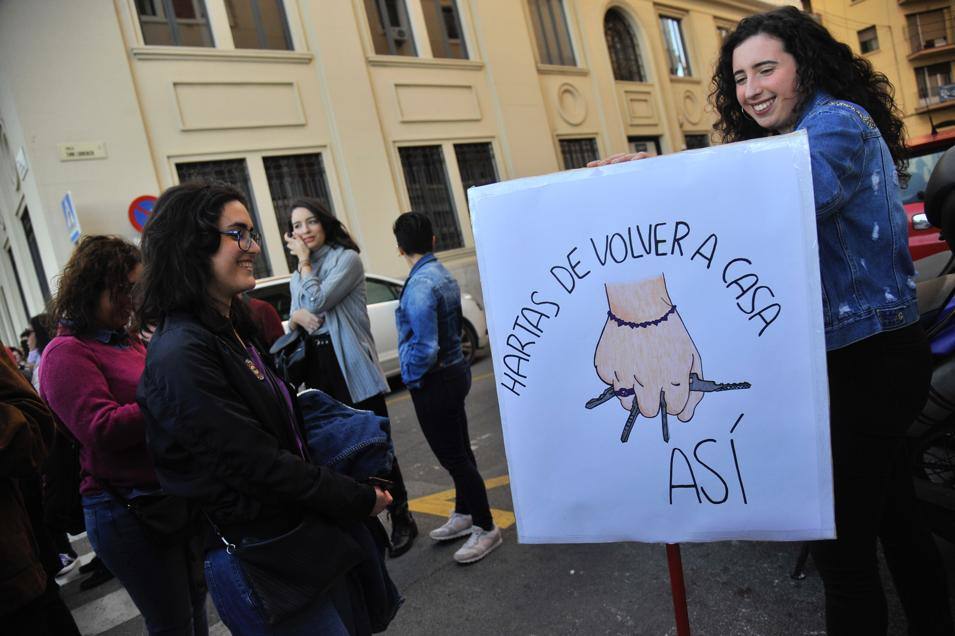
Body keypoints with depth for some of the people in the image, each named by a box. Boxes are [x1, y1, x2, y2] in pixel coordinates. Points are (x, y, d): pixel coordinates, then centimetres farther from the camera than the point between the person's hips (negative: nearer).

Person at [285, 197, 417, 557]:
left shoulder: (347, 259, -6)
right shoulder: (297, 278, 17)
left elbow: (318, 301, -17)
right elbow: (295, 323, 17)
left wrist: (304, 262, -5)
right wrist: (295, 316, -6)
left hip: (352, 369, -6)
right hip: (318, 371, 7)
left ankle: (402, 520, 17)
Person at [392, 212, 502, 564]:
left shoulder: (419, 286, -24)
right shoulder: (446, 276, 4)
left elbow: (426, 349, -28)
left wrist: (412, 378, -10)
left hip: (434, 384, -9)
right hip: (455, 372, 9)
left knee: (454, 457, 4)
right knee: (459, 451, 21)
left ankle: (485, 528, 17)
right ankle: (465, 515, 39)